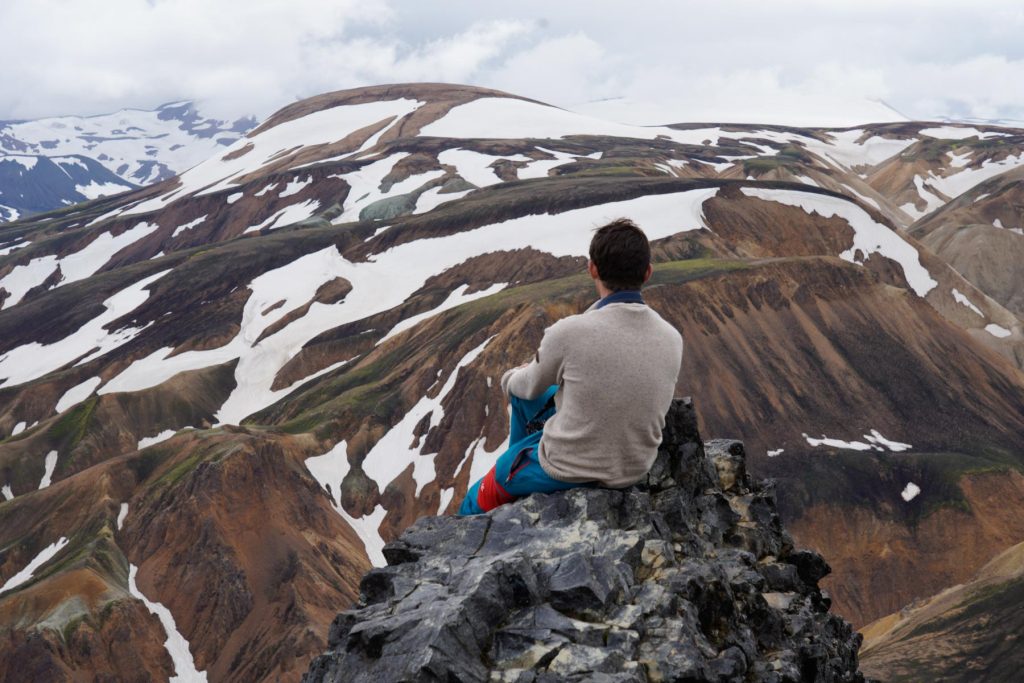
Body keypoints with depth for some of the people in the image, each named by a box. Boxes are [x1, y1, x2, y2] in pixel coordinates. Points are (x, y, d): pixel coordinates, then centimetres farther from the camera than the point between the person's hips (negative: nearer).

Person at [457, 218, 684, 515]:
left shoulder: (569, 332, -26)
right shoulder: (672, 339, -12)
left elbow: (531, 387, -5)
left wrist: (511, 378, 21)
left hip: (572, 467, -5)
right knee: (525, 388, 27)